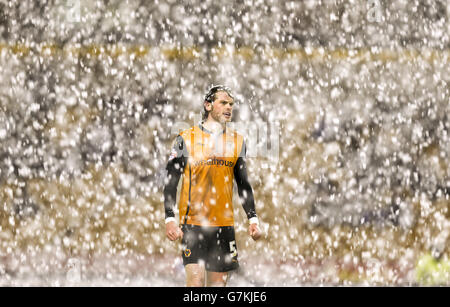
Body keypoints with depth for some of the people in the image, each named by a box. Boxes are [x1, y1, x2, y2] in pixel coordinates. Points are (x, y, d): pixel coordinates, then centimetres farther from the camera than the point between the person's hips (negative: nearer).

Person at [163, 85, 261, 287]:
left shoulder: (237, 142, 12)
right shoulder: (186, 139, -1)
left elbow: (243, 185, 19)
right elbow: (170, 183, -1)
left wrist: (253, 219, 9)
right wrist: (170, 220, -11)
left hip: (225, 225, 4)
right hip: (193, 223, -4)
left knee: (219, 283, 4)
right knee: (196, 281, -15)